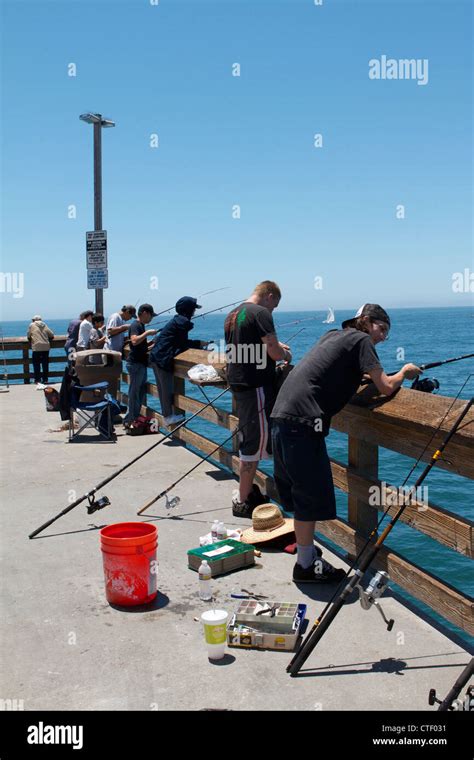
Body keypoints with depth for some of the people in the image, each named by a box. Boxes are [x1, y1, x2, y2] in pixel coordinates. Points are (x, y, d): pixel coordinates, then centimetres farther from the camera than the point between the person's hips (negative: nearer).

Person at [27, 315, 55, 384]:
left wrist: (30, 342, 23)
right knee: (45, 364, 9)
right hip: (46, 347, 3)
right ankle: (45, 379, 11)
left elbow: (28, 336, 5)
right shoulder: (45, 325, 11)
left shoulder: (32, 325, 3)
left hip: (36, 348, -3)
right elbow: (52, 336, 11)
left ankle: (37, 380, 2)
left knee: (36, 364, 3)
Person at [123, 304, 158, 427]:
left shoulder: (140, 325, 17)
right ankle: (130, 421, 0)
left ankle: (136, 419, 21)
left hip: (141, 363, 10)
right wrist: (147, 333, -23)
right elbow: (134, 341, -30)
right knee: (134, 393, -5)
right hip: (135, 363, -10)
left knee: (141, 392, 13)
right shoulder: (135, 325, -13)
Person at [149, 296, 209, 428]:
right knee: (167, 388, -2)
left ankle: (167, 415, 22)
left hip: (156, 356, 10)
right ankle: (169, 417, 5)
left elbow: (178, 342, 19)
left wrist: (198, 344, 15)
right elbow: (182, 343, -11)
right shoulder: (183, 321, -12)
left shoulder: (177, 320, 18)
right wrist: (199, 344, 0)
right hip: (163, 359, -10)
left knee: (163, 387, 14)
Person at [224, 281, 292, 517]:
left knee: (247, 440, 20)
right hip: (256, 385, -9)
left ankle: (247, 490, 31)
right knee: (255, 443, -1)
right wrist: (285, 355, 3)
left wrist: (275, 346, 23)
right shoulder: (261, 313, -14)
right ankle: (243, 501, 5)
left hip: (237, 383, 9)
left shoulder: (233, 314, 14)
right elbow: (274, 352, -18)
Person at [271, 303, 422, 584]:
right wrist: (404, 372, 14)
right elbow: (386, 387, -4)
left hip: (283, 414, 9)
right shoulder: (361, 340, 0)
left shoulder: (334, 335, 23)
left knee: (299, 490, 17)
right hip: (303, 419, -9)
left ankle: (307, 552, 28)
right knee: (311, 494, -1)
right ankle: (306, 565, 7)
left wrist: (362, 374, 26)